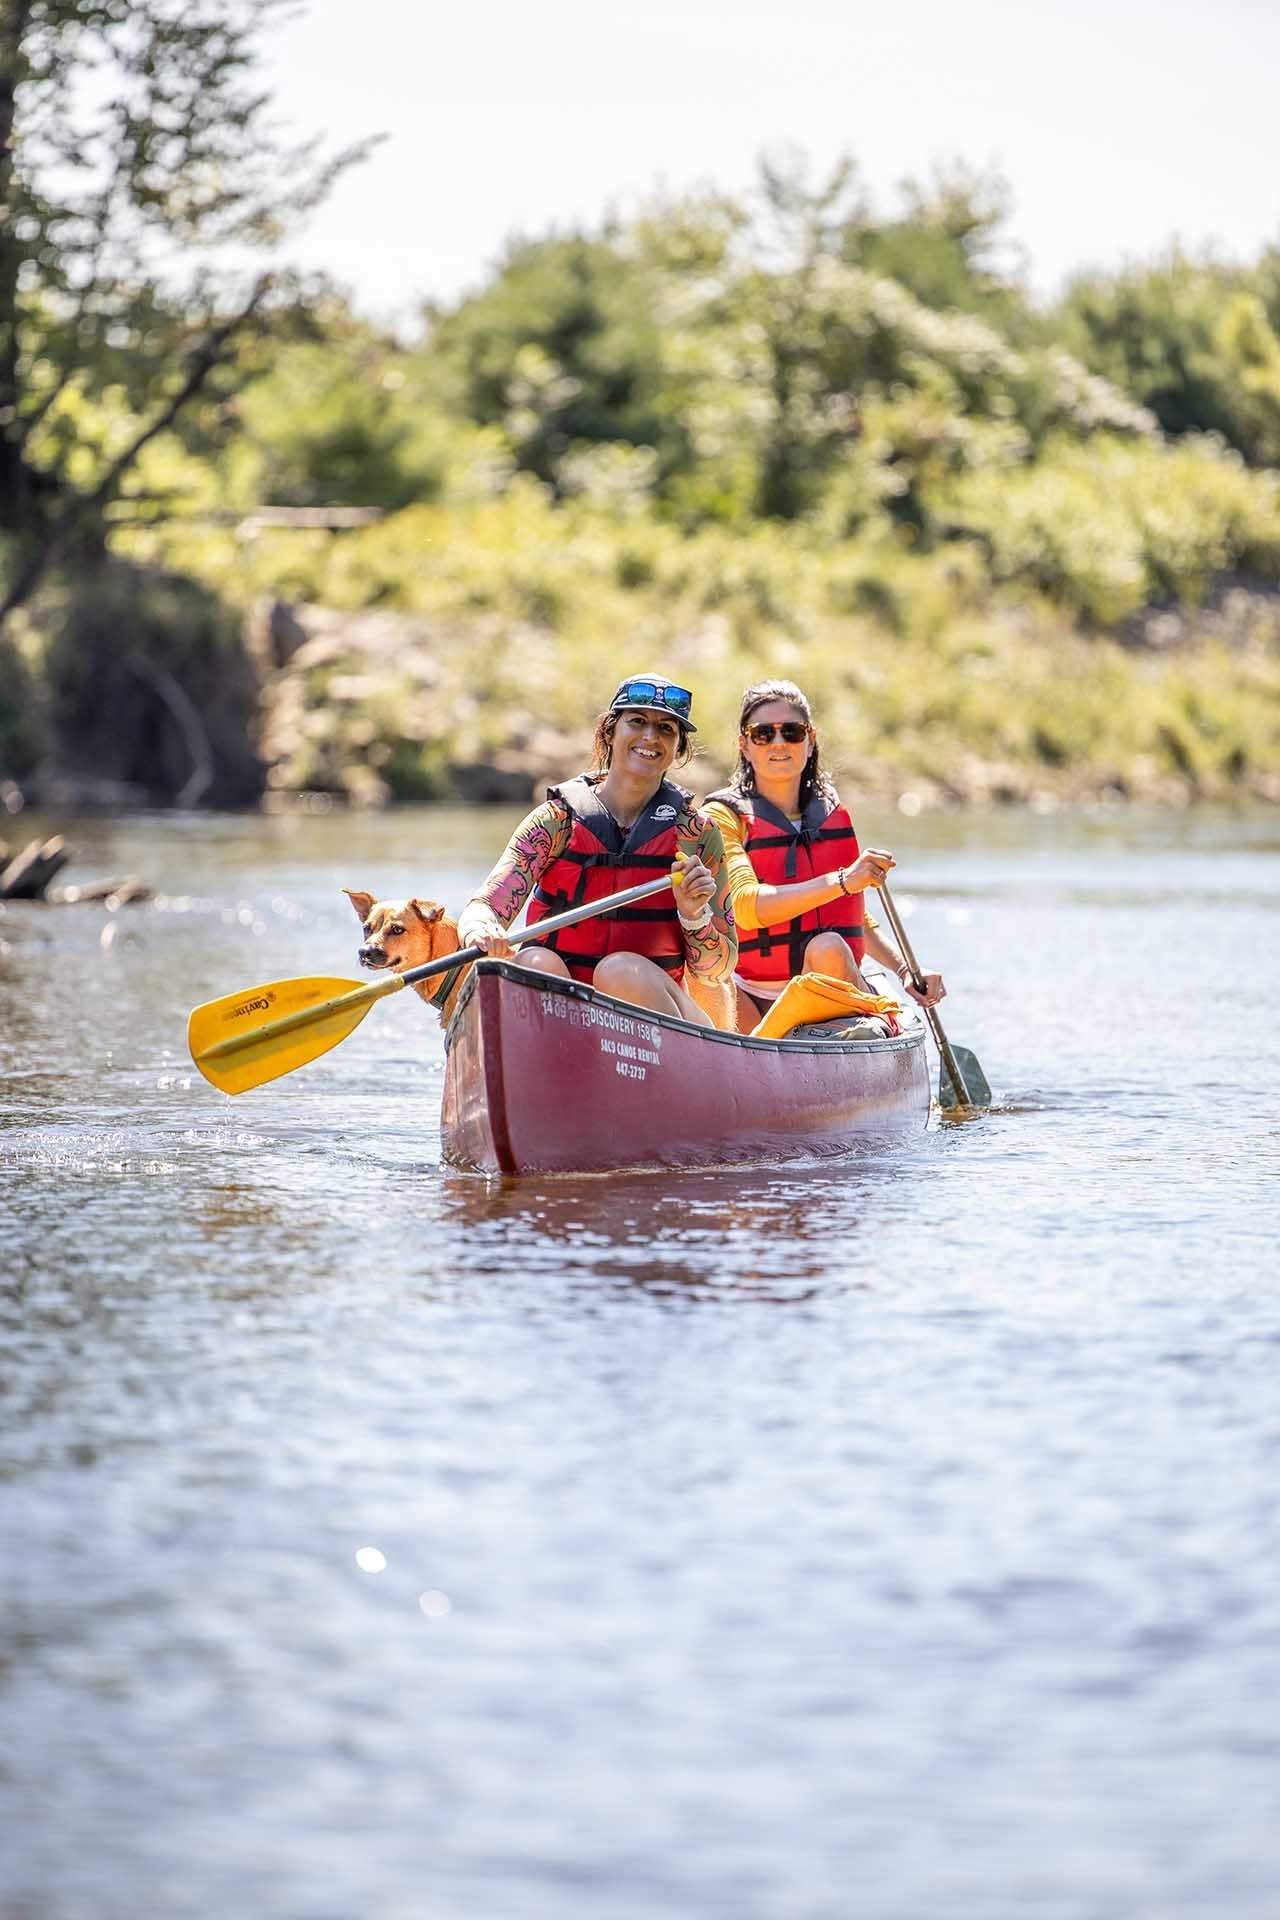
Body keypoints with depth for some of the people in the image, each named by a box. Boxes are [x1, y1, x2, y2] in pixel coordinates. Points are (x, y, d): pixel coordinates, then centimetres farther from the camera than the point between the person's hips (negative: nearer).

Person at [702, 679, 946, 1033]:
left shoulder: (834, 816, 14)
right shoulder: (722, 816, -1)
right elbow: (746, 906, -19)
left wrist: (905, 971, 8)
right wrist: (842, 881, -28)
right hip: (753, 1004, -3)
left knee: (828, 949, -31)